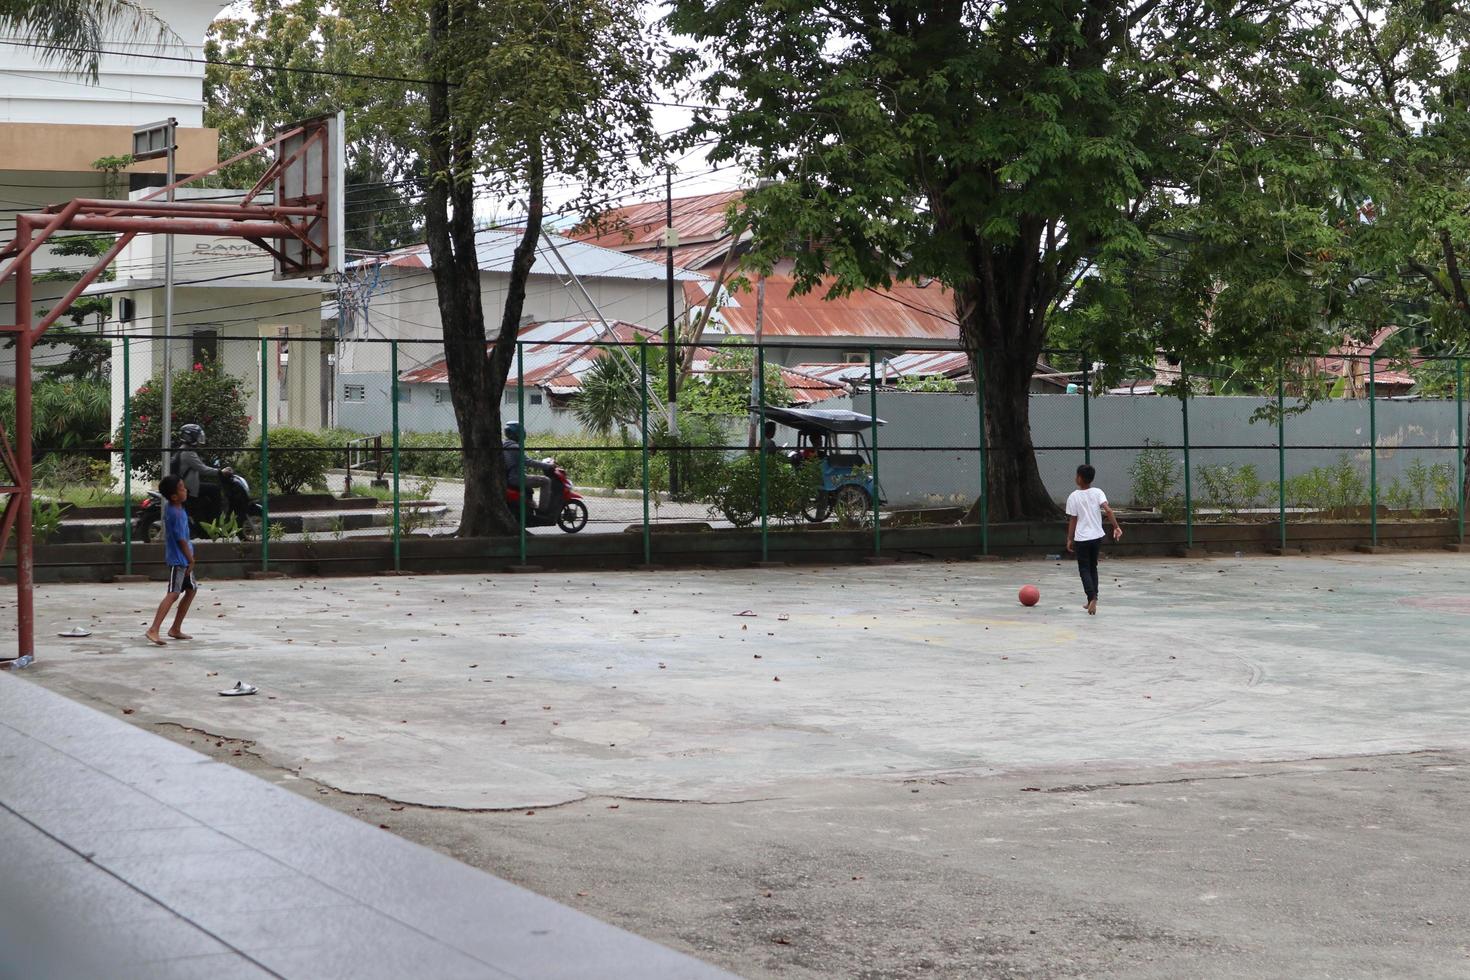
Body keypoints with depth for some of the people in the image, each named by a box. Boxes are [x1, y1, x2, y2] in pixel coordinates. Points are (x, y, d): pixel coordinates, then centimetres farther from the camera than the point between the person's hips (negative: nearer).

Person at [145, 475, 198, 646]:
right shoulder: (177, 514, -22)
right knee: (174, 594, -17)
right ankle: (153, 630, -26)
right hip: (179, 559, -10)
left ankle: (176, 629, 23)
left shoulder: (170, 507, 7)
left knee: (191, 589, 18)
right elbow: (182, 540, -18)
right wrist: (191, 560, -8)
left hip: (183, 559, 10)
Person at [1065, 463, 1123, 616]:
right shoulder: (1098, 493, -1)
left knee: (1084, 569, 2)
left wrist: (1070, 539, 5)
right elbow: (1108, 510, -15)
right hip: (1097, 536, 3)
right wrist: (1116, 527, -15)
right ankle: (1092, 600, 22)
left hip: (1082, 539, -3)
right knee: (1093, 567, 19)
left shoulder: (1073, 497, -7)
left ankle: (1092, 598, -19)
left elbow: (1072, 520, -4)